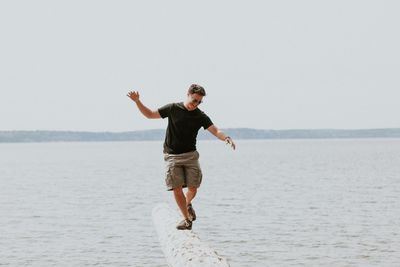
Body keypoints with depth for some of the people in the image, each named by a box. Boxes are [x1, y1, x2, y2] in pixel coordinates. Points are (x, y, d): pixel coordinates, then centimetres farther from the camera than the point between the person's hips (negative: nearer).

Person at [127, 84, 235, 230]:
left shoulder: (201, 116, 0)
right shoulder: (173, 108, -2)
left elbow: (215, 131, -9)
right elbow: (150, 114, 7)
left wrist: (226, 138, -30)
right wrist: (137, 101, -5)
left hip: (190, 155, 1)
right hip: (172, 156, -1)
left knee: (193, 188, -6)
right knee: (177, 189, -9)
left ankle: (188, 204, 29)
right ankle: (187, 219, 5)